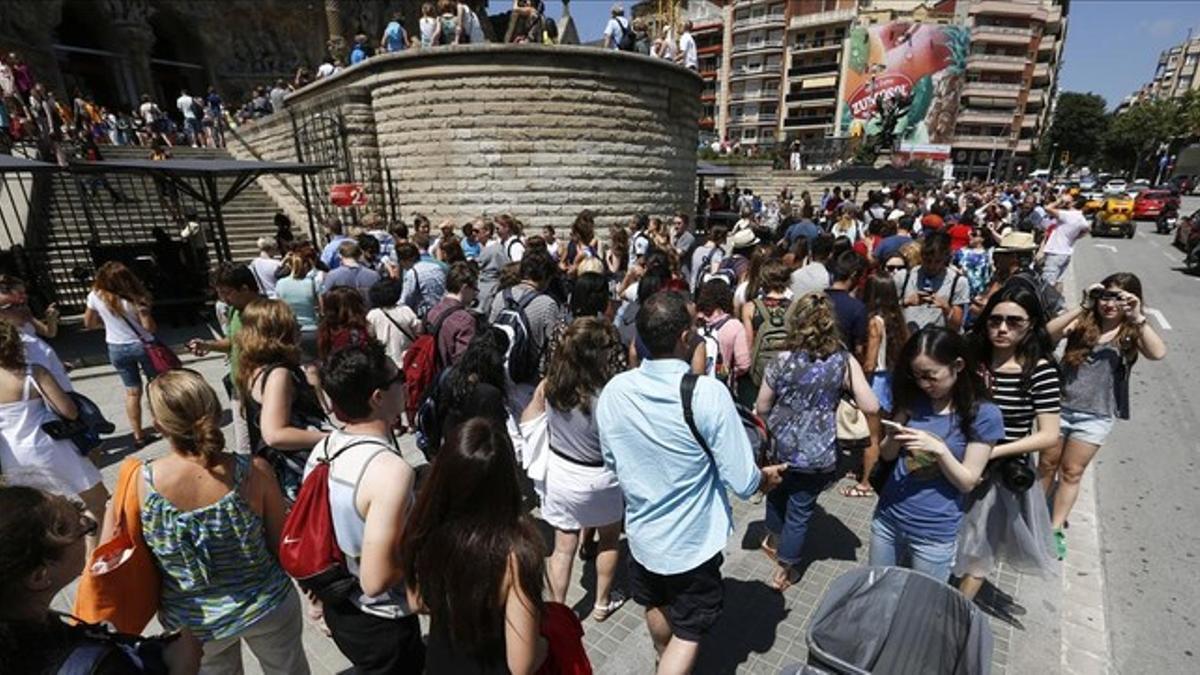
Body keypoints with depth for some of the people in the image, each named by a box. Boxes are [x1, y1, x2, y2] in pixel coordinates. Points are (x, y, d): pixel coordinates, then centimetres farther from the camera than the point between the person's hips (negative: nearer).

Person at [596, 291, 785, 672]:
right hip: (693, 540, -4)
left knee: (657, 606, 32)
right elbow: (742, 482, -21)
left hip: (641, 532, 5)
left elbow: (611, 462, -1)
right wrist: (765, 479, 1)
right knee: (688, 633, 21)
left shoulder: (613, 391, -17)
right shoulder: (708, 394, -29)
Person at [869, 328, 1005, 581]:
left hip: (934, 533, -3)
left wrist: (939, 449, -27)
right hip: (887, 518, 4)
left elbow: (967, 482, -11)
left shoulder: (983, 415, -13)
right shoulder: (913, 400, -1)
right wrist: (894, 438, -16)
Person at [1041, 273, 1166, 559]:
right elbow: (1047, 335, -21)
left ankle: (1055, 530, 22)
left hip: (1096, 416, 0)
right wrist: (1082, 307, -23)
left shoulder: (1131, 334, -3)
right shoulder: (1082, 322, -4)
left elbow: (1158, 353, -22)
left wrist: (1138, 318, -25)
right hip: (1060, 406, 0)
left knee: (1072, 472, 10)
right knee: (1046, 464, 14)